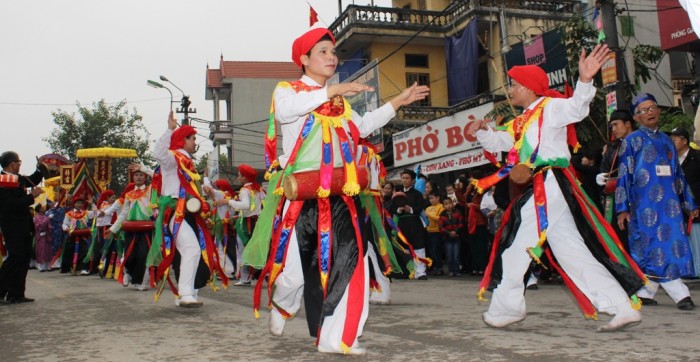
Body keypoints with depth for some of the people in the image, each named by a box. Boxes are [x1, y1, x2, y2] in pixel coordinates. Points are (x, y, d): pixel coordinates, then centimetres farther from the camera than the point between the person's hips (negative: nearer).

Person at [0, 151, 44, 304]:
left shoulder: (16, 178, 10)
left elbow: (32, 181, 28)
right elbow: (12, 205, -26)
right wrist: (32, 196, -22)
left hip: (22, 227, 10)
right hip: (13, 228, -10)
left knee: (24, 259, 10)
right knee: (15, 258, -10)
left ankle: (16, 294, 15)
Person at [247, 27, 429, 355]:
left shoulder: (339, 101, 22)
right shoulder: (287, 89, 3)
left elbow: (363, 126, 31)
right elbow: (284, 110, -20)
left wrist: (398, 102, 26)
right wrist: (331, 91, -23)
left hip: (339, 194, 6)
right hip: (302, 192, -5)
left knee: (348, 262, -4)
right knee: (295, 265, -3)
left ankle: (335, 338, 4)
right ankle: (280, 306, 32)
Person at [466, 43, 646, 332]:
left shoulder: (550, 107, -3)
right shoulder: (522, 122, 23)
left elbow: (576, 107, -22)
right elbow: (498, 142, 27)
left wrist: (585, 80, -38)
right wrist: (482, 132, 10)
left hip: (548, 187, -9)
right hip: (540, 190, 9)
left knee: (515, 246, -1)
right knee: (571, 251, 8)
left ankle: (505, 309, 12)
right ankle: (621, 307, 9)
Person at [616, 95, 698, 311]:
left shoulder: (666, 141, 18)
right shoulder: (631, 141, 3)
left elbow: (678, 174, 22)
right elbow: (624, 175, -1)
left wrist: (689, 204, 21)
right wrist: (622, 208, -7)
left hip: (669, 202, 5)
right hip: (644, 203, -5)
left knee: (673, 241, -1)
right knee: (653, 245, -8)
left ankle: (645, 293, 8)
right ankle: (680, 294, -2)